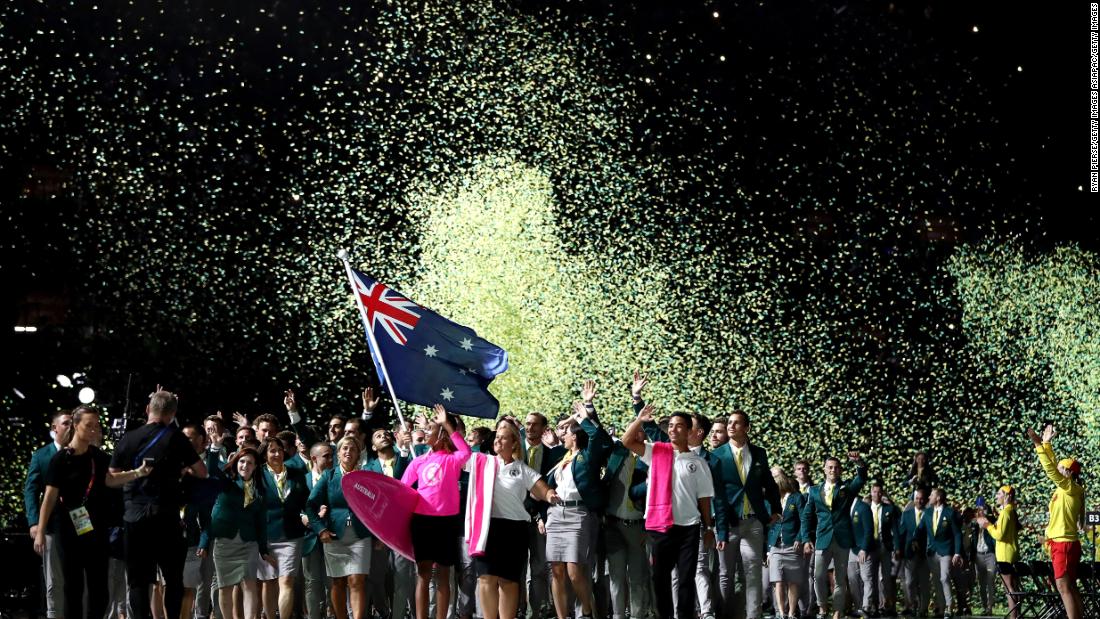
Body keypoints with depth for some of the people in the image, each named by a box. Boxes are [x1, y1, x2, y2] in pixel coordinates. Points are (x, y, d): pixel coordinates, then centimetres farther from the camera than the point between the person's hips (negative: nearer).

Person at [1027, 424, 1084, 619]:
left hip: (1065, 544, -10)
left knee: (1064, 587, -13)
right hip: (1061, 543, 10)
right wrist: (1046, 444, 20)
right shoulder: (1064, 488, 13)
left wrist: (1039, 445, -21)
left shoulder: (1071, 488, -10)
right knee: (1070, 587, 8)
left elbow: (1050, 470, -20)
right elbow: (1054, 468, 22)